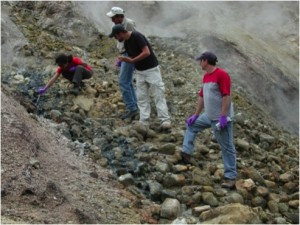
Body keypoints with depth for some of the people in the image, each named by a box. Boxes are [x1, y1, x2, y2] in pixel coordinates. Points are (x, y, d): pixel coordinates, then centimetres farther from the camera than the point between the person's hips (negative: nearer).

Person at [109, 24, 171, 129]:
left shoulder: (137, 36, -19)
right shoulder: (126, 43, 7)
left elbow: (146, 52, -25)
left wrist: (132, 60, -22)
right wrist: (125, 59, -8)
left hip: (151, 69, -8)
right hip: (140, 71, 8)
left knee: (159, 95, -7)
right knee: (142, 97, 5)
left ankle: (165, 120, -6)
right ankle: (144, 121, 8)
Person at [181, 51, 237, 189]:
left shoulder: (221, 74, -17)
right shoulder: (206, 76, 12)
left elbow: (226, 96, -22)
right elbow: (202, 96, 18)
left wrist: (223, 117, -25)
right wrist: (196, 115, 18)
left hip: (221, 118, -9)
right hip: (208, 116, 9)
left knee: (226, 147, -2)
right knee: (191, 125, 20)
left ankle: (230, 177, 4)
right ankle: (186, 153, 24)